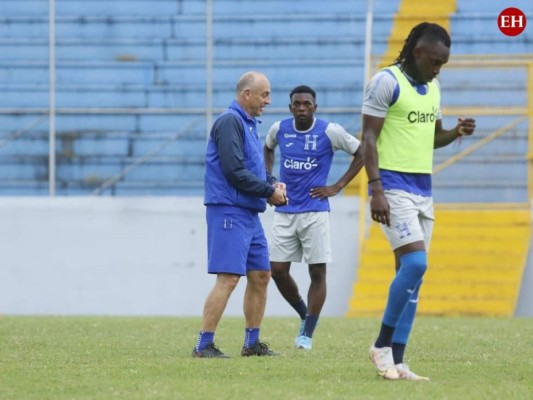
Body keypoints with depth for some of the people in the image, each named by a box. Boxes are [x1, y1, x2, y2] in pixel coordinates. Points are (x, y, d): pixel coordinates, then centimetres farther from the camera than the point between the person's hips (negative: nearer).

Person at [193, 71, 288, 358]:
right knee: (228, 278, -13)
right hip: (229, 212, -10)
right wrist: (269, 191, -11)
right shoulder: (230, 121, -13)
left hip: (249, 214, 10)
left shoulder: (247, 123, 18)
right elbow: (234, 171, -19)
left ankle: (252, 343, 20)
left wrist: (272, 184, 4)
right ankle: (204, 345, -11)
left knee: (260, 276, 12)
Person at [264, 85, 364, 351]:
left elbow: (361, 154, 0)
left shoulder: (329, 132, -7)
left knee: (317, 272, -4)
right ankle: (305, 316, 22)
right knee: (278, 270, 0)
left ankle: (307, 334, 3)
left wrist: (337, 187, -4)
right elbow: (267, 149, 26)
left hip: (315, 212, -4)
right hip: (284, 212, 4)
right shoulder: (280, 129, 4)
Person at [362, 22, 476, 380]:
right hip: (394, 187, -8)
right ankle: (383, 345, -4)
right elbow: (369, 138, -11)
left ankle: (396, 362, 5)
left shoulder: (432, 88, 15)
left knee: (412, 274, 4)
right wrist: (376, 190, -20)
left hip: (423, 190, 8)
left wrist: (457, 132, 3)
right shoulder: (386, 82, -9)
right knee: (415, 263, -18)